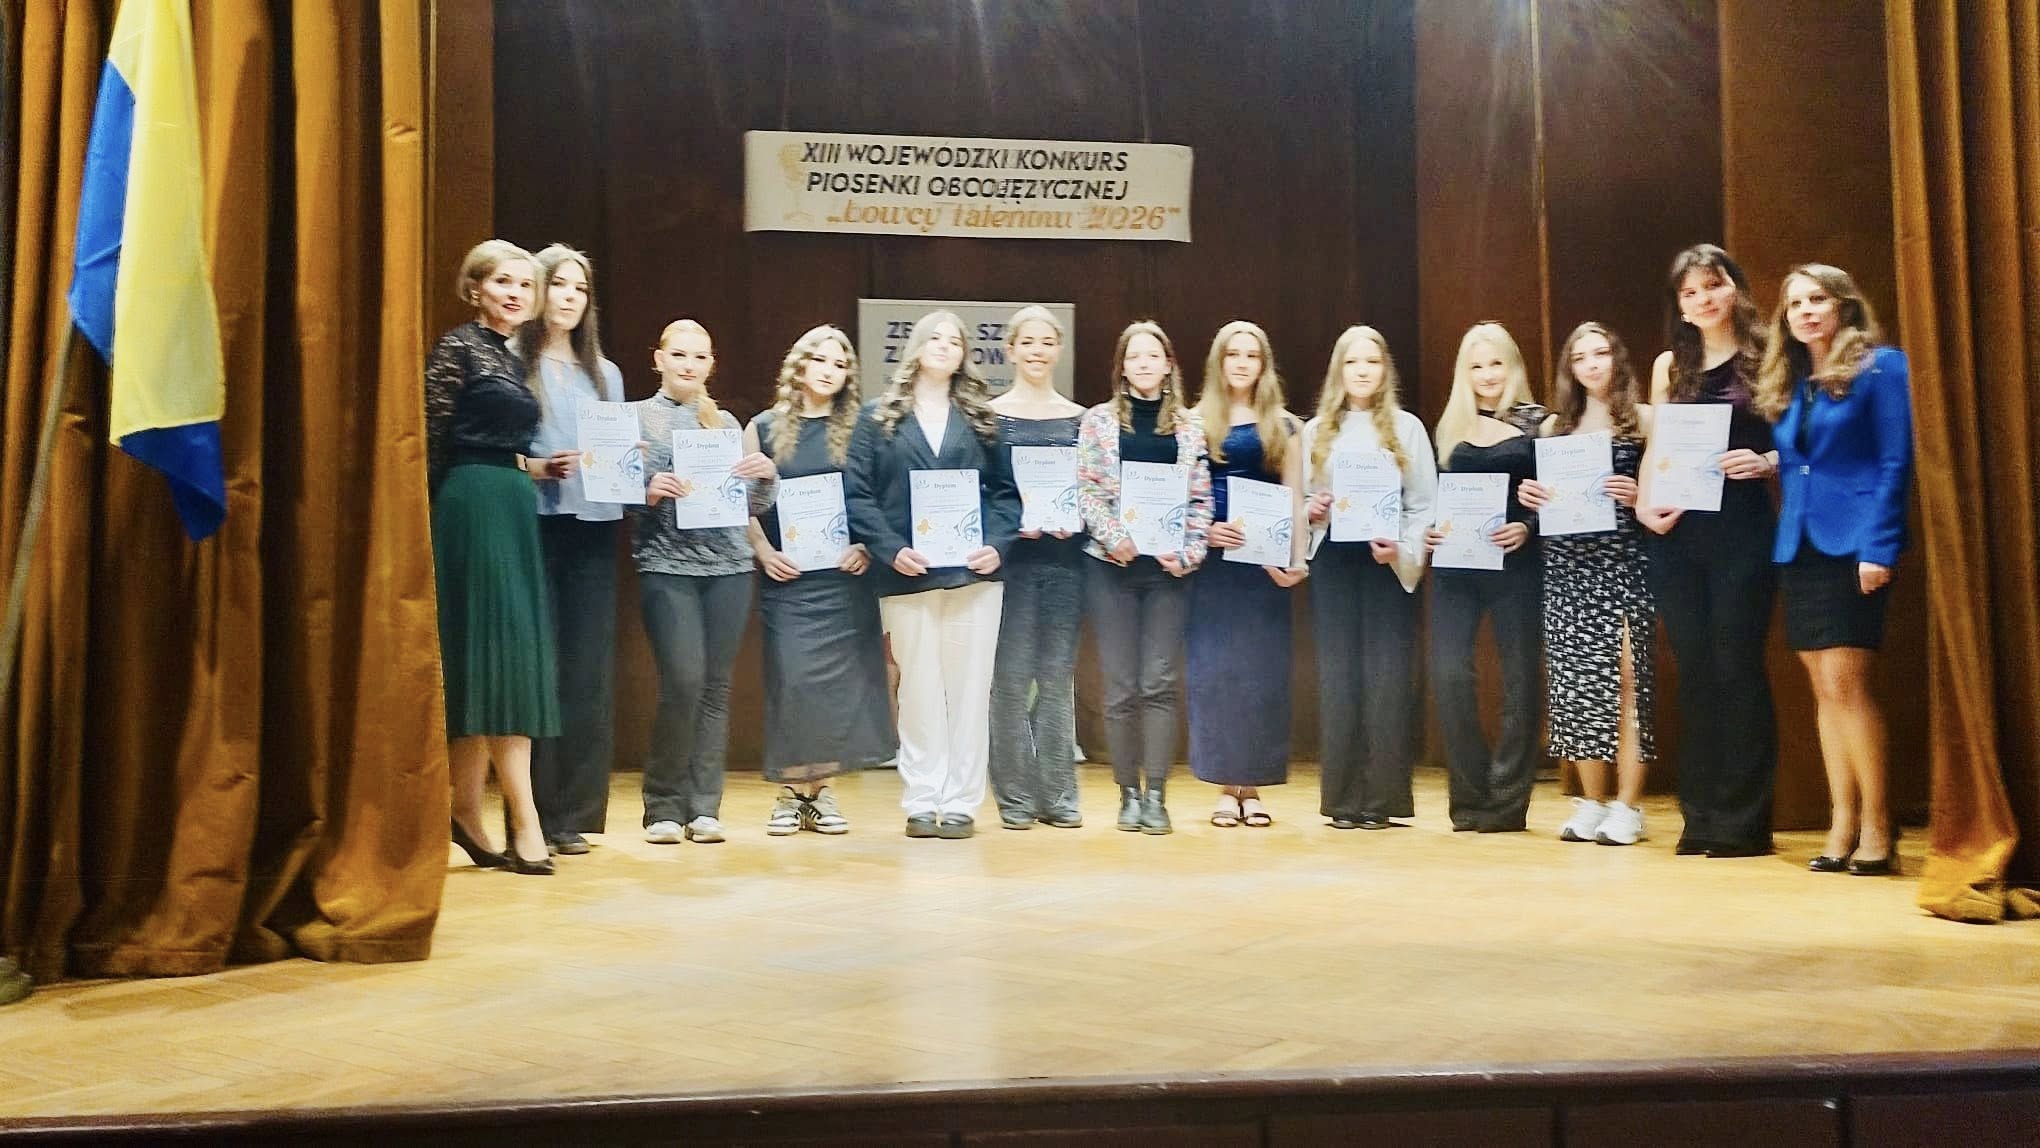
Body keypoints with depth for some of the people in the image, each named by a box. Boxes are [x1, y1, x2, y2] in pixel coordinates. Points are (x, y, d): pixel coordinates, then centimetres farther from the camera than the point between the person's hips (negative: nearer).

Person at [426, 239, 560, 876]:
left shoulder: (511, 358, 19)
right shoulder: (456, 348, -6)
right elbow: (432, 441, -10)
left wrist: (536, 467, 9)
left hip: (512, 513, 9)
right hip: (474, 509, -9)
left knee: (489, 665, 7)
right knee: (501, 656, -11)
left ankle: (466, 810, 13)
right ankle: (524, 821, -11)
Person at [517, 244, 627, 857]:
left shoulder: (605, 374, 20)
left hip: (593, 530, 5)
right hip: (534, 526, -5)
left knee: (588, 671, 3)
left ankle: (570, 812, 10)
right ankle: (530, 814, 1)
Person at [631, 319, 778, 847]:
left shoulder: (726, 422, 16)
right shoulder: (637, 417, 6)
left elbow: (756, 504, 14)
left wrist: (767, 473, -6)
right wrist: (649, 492, -19)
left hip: (729, 565, 3)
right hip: (666, 565, -3)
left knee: (716, 685, 2)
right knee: (684, 682, -12)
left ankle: (704, 807, 10)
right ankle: (663, 805, 3)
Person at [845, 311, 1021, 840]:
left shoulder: (981, 419, 12)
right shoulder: (880, 418, 7)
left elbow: (1006, 491, 9)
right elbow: (858, 494, 0)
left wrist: (997, 546, -7)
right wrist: (891, 550, -12)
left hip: (974, 571, 2)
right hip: (909, 575, -1)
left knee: (970, 689, 2)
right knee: (920, 690, 3)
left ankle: (961, 803, 10)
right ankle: (922, 802, 11)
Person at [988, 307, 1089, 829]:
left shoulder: (1078, 418, 10)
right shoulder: (990, 415, 2)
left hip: (1065, 557, 2)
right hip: (1011, 557, -2)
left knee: (1058, 677, 5)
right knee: (1011, 678, -2)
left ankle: (1058, 794, 12)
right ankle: (1015, 796, 8)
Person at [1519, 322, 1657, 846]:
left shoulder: (1643, 419, 4)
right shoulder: (1554, 426, 15)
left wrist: (1639, 496, -17)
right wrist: (1529, 497, -2)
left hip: (1623, 561, -4)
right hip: (1566, 565, 4)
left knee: (1624, 679, -7)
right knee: (1576, 681, 2)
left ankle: (1627, 807, -1)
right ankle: (1592, 803, 11)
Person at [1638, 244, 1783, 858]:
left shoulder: (1764, 358, 2)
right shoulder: (1670, 365, 13)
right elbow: (1655, 449, 13)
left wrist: (1764, 462, -19)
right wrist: (1644, 503, -4)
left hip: (1741, 527, -4)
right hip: (1677, 531, 4)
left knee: (1737, 666, -4)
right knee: (1694, 670, 6)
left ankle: (1743, 820, 4)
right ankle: (1701, 817, 14)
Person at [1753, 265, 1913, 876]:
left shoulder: (1880, 367, -3)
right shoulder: (1786, 384, 15)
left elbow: (1895, 462, -8)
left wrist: (1879, 548, -15)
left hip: (1853, 543, -6)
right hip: (1799, 545, 7)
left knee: (1845, 683, -11)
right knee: (1824, 689, 6)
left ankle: (1876, 822, -1)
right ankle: (1842, 821, 11)